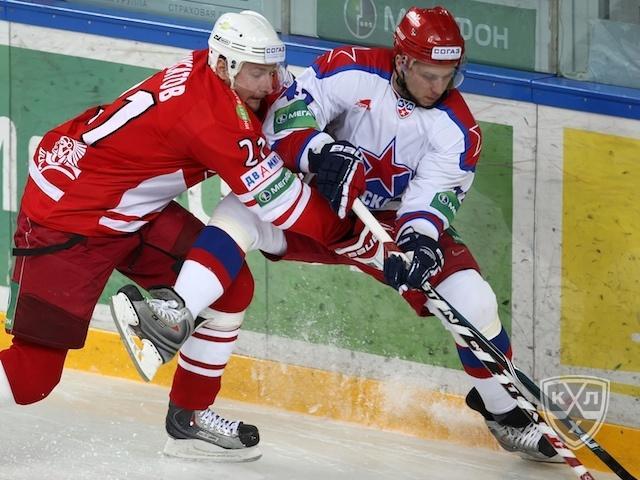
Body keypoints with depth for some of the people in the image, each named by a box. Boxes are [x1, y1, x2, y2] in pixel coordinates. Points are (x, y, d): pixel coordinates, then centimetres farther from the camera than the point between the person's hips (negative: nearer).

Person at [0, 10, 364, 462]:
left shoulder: (208, 70, -3)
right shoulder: (214, 115, -27)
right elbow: (277, 200, -21)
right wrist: (342, 233, -9)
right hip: (65, 217, -10)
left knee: (231, 284, 3)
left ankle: (189, 417, 15)